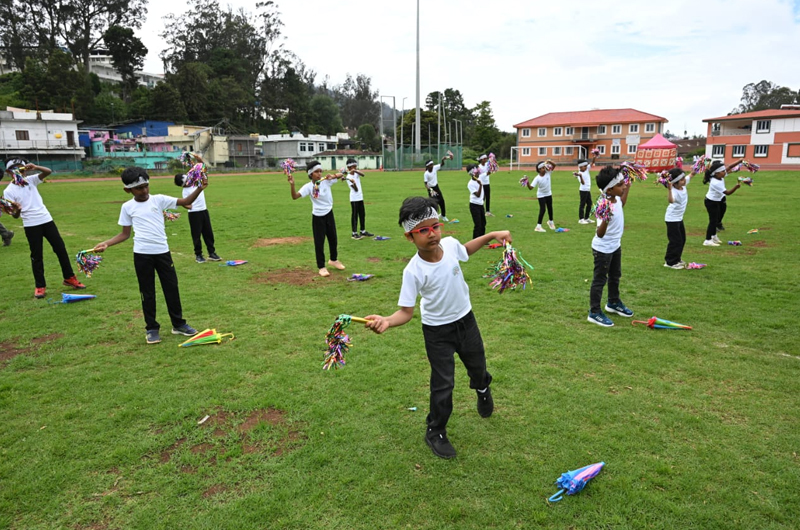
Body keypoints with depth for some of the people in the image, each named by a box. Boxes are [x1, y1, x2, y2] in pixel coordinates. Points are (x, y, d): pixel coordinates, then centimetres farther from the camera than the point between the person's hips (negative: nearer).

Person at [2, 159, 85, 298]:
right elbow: (15, 216, -7)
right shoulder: (8, 191, -4)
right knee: (36, 256, 2)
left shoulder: (31, 180, 6)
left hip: (47, 220, 3)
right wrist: (17, 211, -30)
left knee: (61, 249, 7)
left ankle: (69, 278, 20)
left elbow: (48, 172, -5)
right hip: (31, 225, -3)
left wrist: (35, 167, -22)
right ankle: (40, 287, 12)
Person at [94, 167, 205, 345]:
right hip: (141, 255, 0)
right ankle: (152, 328, 19)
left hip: (162, 251, 1)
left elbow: (185, 201, -6)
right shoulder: (127, 207, 3)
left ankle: (178, 324, 22)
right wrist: (106, 243, -6)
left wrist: (199, 188, -20)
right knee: (147, 292, 7)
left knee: (172, 287, 8)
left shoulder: (159, 200, 1)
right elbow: (125, 234, 8)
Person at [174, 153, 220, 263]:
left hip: (204, 210, 5)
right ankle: (198, 255, 14)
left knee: (208, 233, 10)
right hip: (194, 213, -5)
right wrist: (185, 205, -38)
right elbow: (189, 205, -16)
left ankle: (212, 253, 19)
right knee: (196, 235, 3)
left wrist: (198, 159, -12)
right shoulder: (185, 191, -10)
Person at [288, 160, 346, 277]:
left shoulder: (326, 181, -8)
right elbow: (295, 197, -24)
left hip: (329, 213, 3)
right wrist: (292, 185, -39)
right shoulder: (308, 186, -15)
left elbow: (340, 175, -10)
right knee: (319, 242, 1)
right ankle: (321, 267, 13)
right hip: (317, 217, -3)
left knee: (333, 238, 17)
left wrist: (334, 176, -30)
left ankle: (334, 260, 40)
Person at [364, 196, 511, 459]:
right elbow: (406, 311, -25)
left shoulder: (450, 244, -16)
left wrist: (492, 235, 9)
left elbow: (465, 250, 11)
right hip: (437, 332, -5)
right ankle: (435, 433, 26)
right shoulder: (413, 271, -28)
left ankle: (482, 388, 64)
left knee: (477, 367, 26)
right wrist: (387, 320, -45)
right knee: (443, 385, 0)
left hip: (466, 320, 5)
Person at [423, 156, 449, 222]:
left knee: (441, 201, 10)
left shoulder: (435, 168, -6)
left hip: (436, 187, 6)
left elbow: (442, 164, -1)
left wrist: (443, 160, -24)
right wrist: (430, 190, -38)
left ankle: (443, 215, 28)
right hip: (431, 189, -6)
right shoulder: (426, 174, -20)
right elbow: (426, 184, -23)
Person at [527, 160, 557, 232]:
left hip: (548, 194, 6)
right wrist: (527, 182, -48)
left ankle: (550, 222, 44)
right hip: (541, 195, -6)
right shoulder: (537, 178, -25)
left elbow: (554, 165, -14)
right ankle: (538, 226, -7)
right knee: (542, 210, -13)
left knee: (550, 208, 20)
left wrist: (549, 161, -31)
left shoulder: (548, 173, -12)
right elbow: (531, 187, -31)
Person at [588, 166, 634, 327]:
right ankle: (594, 312, 15)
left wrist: (627, 189, 18)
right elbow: (600, 234, -39)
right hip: (603, 249, -9)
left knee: (615, 276, 25)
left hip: (616, 246, 9)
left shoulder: (616, 199, -6)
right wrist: (605, 220, -56)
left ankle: (613, 303, 46)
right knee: (600, 280, 3)